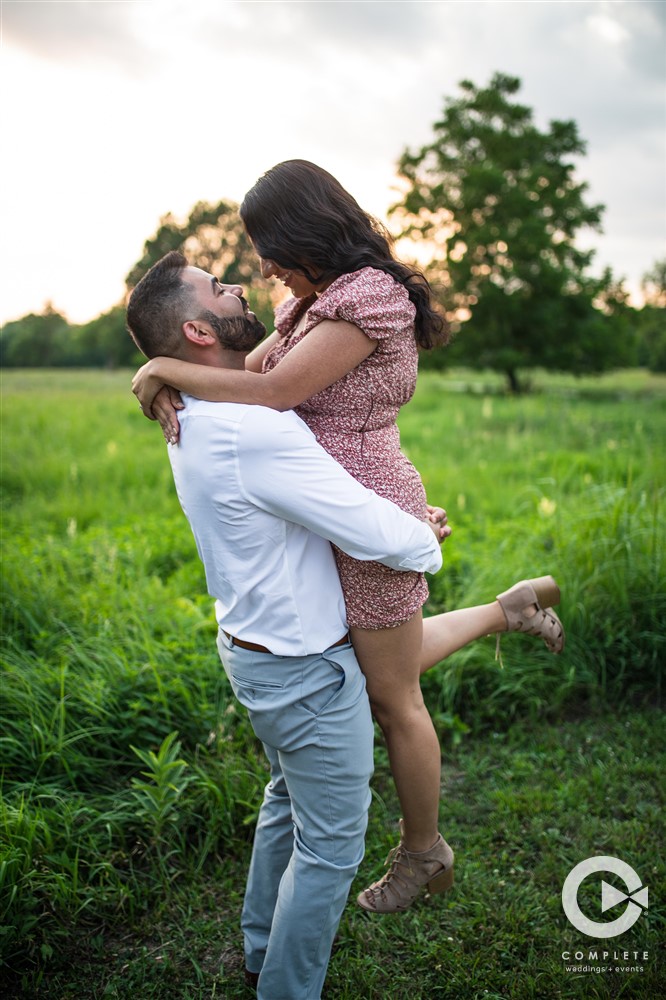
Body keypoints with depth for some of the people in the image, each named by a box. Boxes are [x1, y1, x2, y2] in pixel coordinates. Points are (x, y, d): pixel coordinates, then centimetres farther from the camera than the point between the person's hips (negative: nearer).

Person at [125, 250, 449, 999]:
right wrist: (427, 544, -4)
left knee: (289, 801, 29)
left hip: (253, 646, 10)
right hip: (307, 669, -10)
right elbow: (370, 533, -26)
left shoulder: (196, 420, 3)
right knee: (330, 844, 10)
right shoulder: (255, 431, -30)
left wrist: (407, 516, 4)